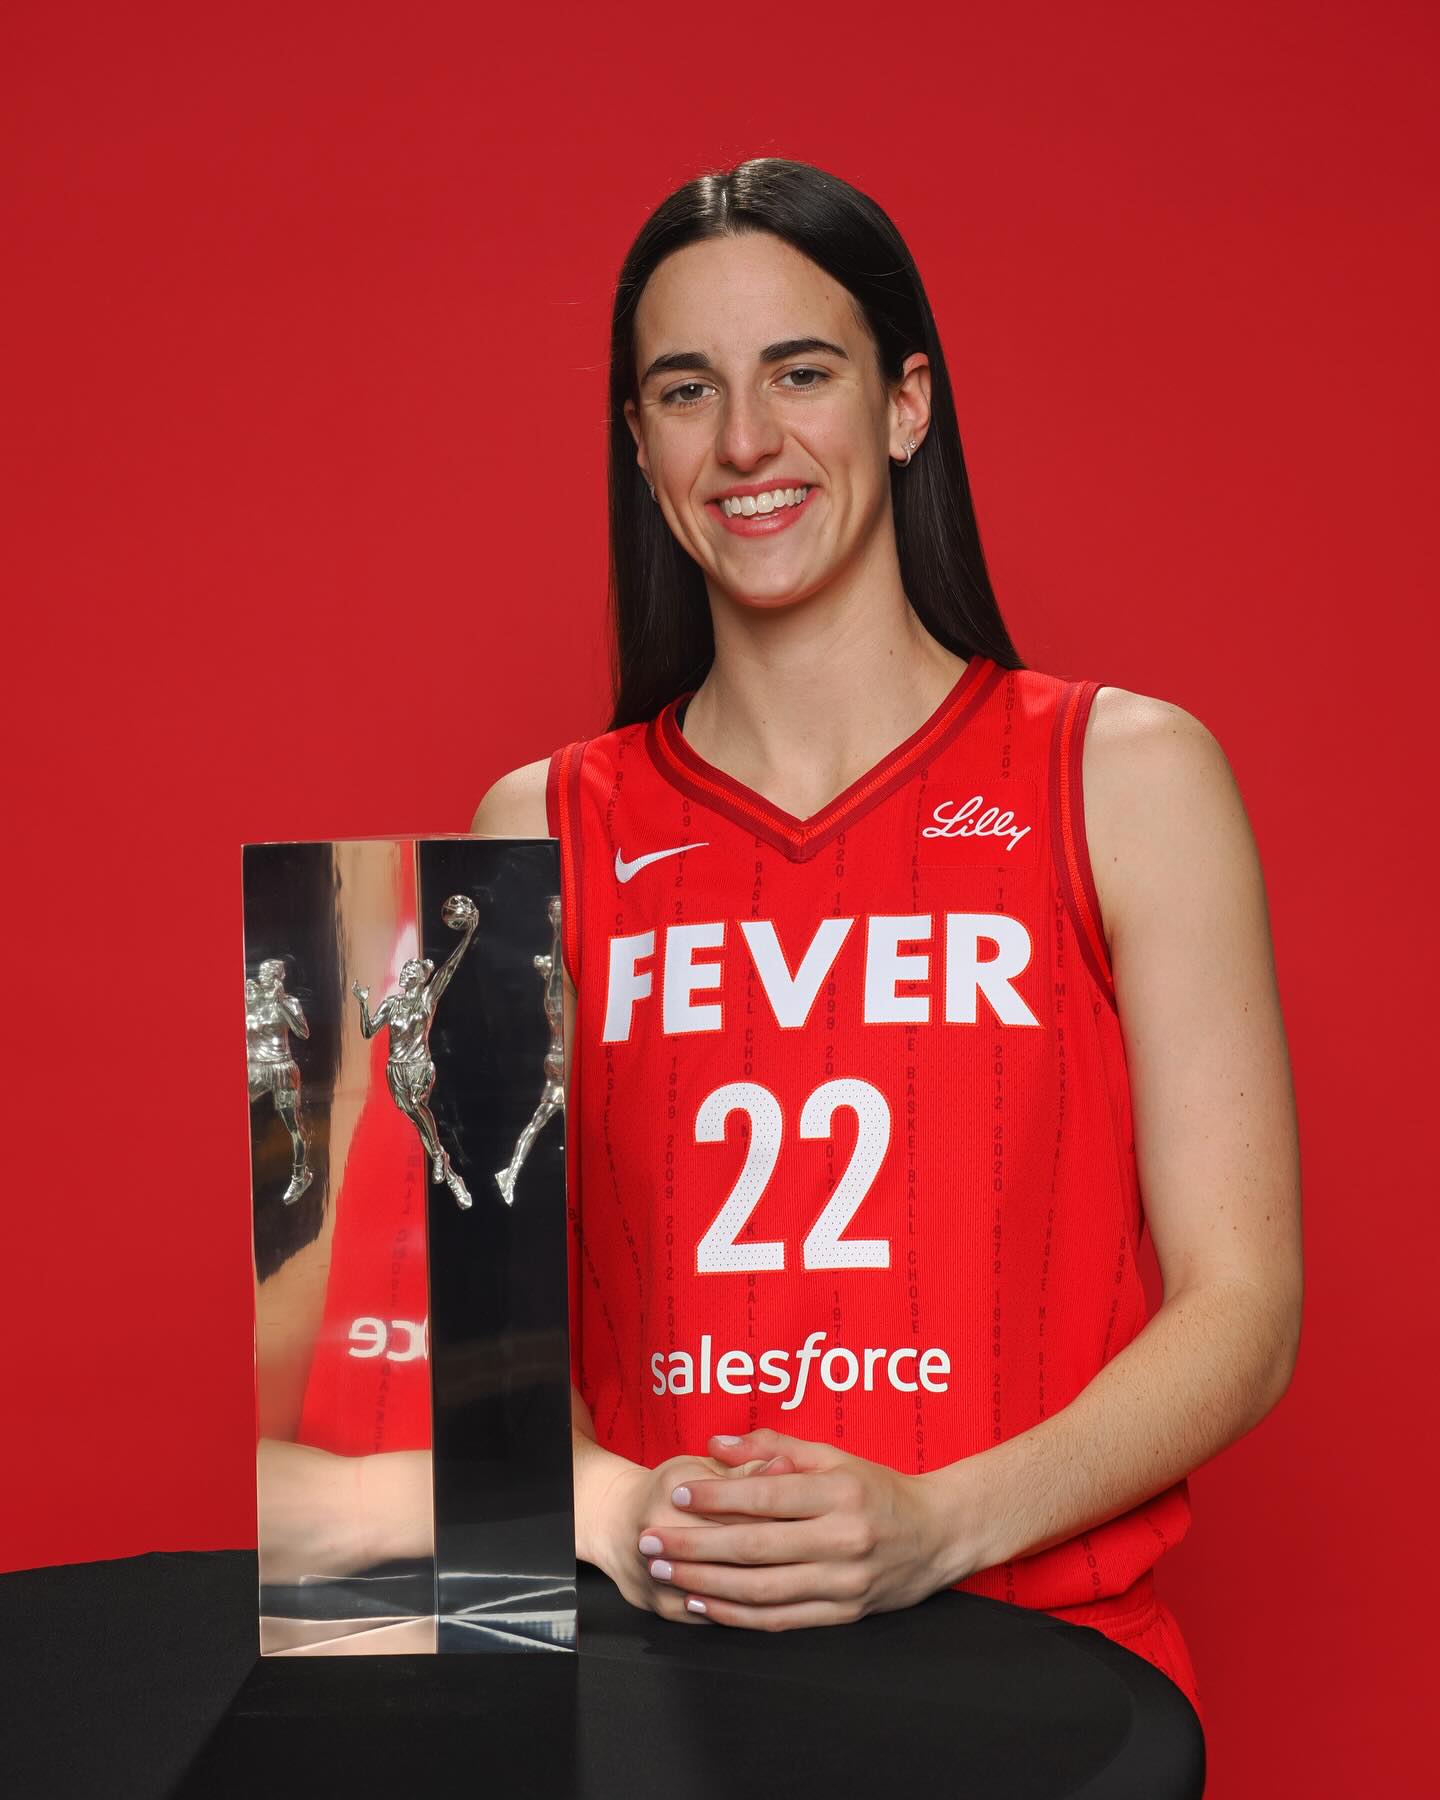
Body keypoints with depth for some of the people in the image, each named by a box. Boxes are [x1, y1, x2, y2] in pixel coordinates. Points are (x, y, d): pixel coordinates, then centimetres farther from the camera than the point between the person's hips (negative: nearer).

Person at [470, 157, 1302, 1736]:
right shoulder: (542, 833, 10)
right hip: (657, 1655, 1)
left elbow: (1243, 1306, 1)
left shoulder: (1128, 775, 5)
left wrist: (938, 1525, -14)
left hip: (1038, 1654, -1)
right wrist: (606, 1505, -13)